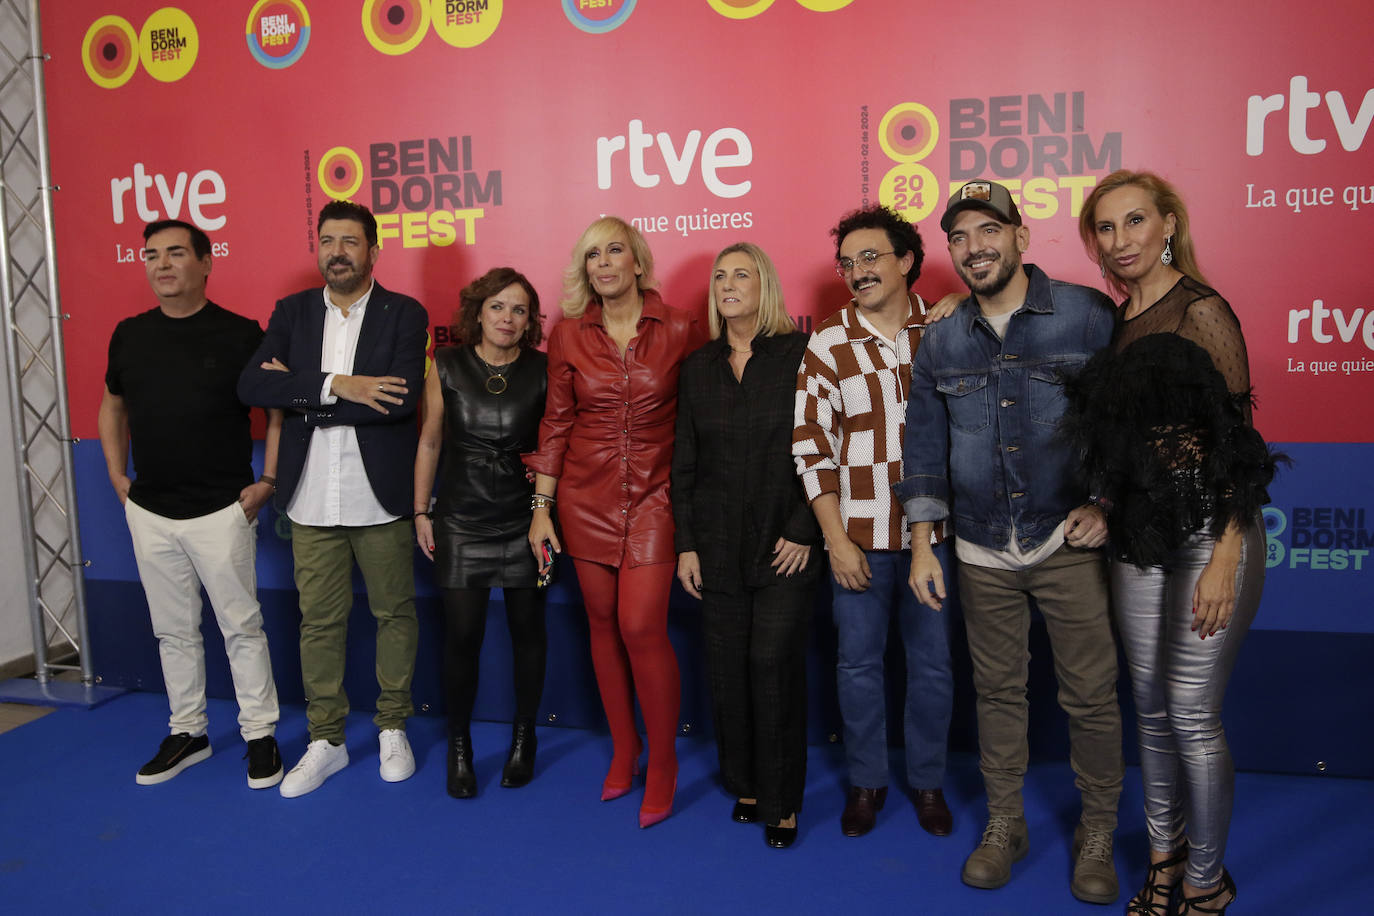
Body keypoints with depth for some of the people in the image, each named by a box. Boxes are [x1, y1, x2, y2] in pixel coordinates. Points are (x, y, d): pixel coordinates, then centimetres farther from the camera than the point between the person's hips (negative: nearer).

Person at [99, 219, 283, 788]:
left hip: (221, 510, -4)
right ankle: (187, 733, 28)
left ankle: (260, 735, 15)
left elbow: (278, 408, -2)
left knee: (241, 626, 2)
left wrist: (267, 480, -7)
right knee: (173, 630, 14)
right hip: (149, 512, 5)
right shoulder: (129, 335, 6)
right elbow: (112, 405, 20)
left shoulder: (240, 334, -7)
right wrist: (117, 475, 12)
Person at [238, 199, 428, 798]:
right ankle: (326, 740, 25)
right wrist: (334, 386, -19)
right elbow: (252, 386, -7)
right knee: (319, 620, 10)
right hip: (312, 501, 3)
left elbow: (401, 398, -18)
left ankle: (393, 727, 28)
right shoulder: (291, 312, 8)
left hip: (380, 499, -2)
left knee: (394, 613, 9)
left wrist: (299, 396, -13)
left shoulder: (404, 314, -2)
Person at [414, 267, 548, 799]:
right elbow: (430, 442, 6)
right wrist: (420, 511, 6)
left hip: (524, 521, 0)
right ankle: (459, 745, 22)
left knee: (527, 630, 10)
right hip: (460, 522, 0)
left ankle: (523, 736, 30)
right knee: (461, 634, 2)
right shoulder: (447, 367, -1)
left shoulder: (543, 371, -4)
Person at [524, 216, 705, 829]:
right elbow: (556, 422, 6)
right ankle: (622, 750, 28)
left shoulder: (680, 330, -3)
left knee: (641, 627, -9)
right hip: (586, 495, 3)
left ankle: (663, 763, 11)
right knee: (603, 623, 9)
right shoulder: (569, 336, 3)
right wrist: (541, 508, 3)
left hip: (653, 495, -2)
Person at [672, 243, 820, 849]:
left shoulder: (799, 355, -2)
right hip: (718, 546, 4)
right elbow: (683, 463, 10)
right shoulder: (698, 367, 10)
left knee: (773, 663, -5)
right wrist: (685, 544, 5)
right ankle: (744, 784, 24)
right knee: (727, 668, 5)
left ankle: (781, 800, 12)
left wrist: (804, 531, -9)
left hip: (785, 545, -3)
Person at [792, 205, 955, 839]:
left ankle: (927, 781, 31)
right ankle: (866, 781, 29)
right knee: (858, 662, 9)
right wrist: (835, 539, -6)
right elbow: (810, 446, -2)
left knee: (933, 662, 11)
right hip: (859, 534, -1)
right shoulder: (826, 345, -3)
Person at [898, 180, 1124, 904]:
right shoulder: (942, 343, 6)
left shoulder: (1089, 316, -5)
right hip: (982, 553, 3)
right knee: (997, 689, 13)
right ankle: (1004, 823, 31)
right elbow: (924, 447, 9)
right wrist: (922, 546, 5)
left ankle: (1097, 834, 25)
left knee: (1090, 695, 4)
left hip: (1070, 544, -3)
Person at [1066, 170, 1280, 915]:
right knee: (1150, 706, 14)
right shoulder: (1117, 321, 8)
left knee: (1191, 713, 0)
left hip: (1209, 535, -6)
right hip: (1139, 537, 6)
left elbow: (1238, 442, -15)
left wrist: (1224, 563, -19)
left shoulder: (1202, 311, -11)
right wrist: (1104, 511, 6)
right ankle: (1165, 854, 32)